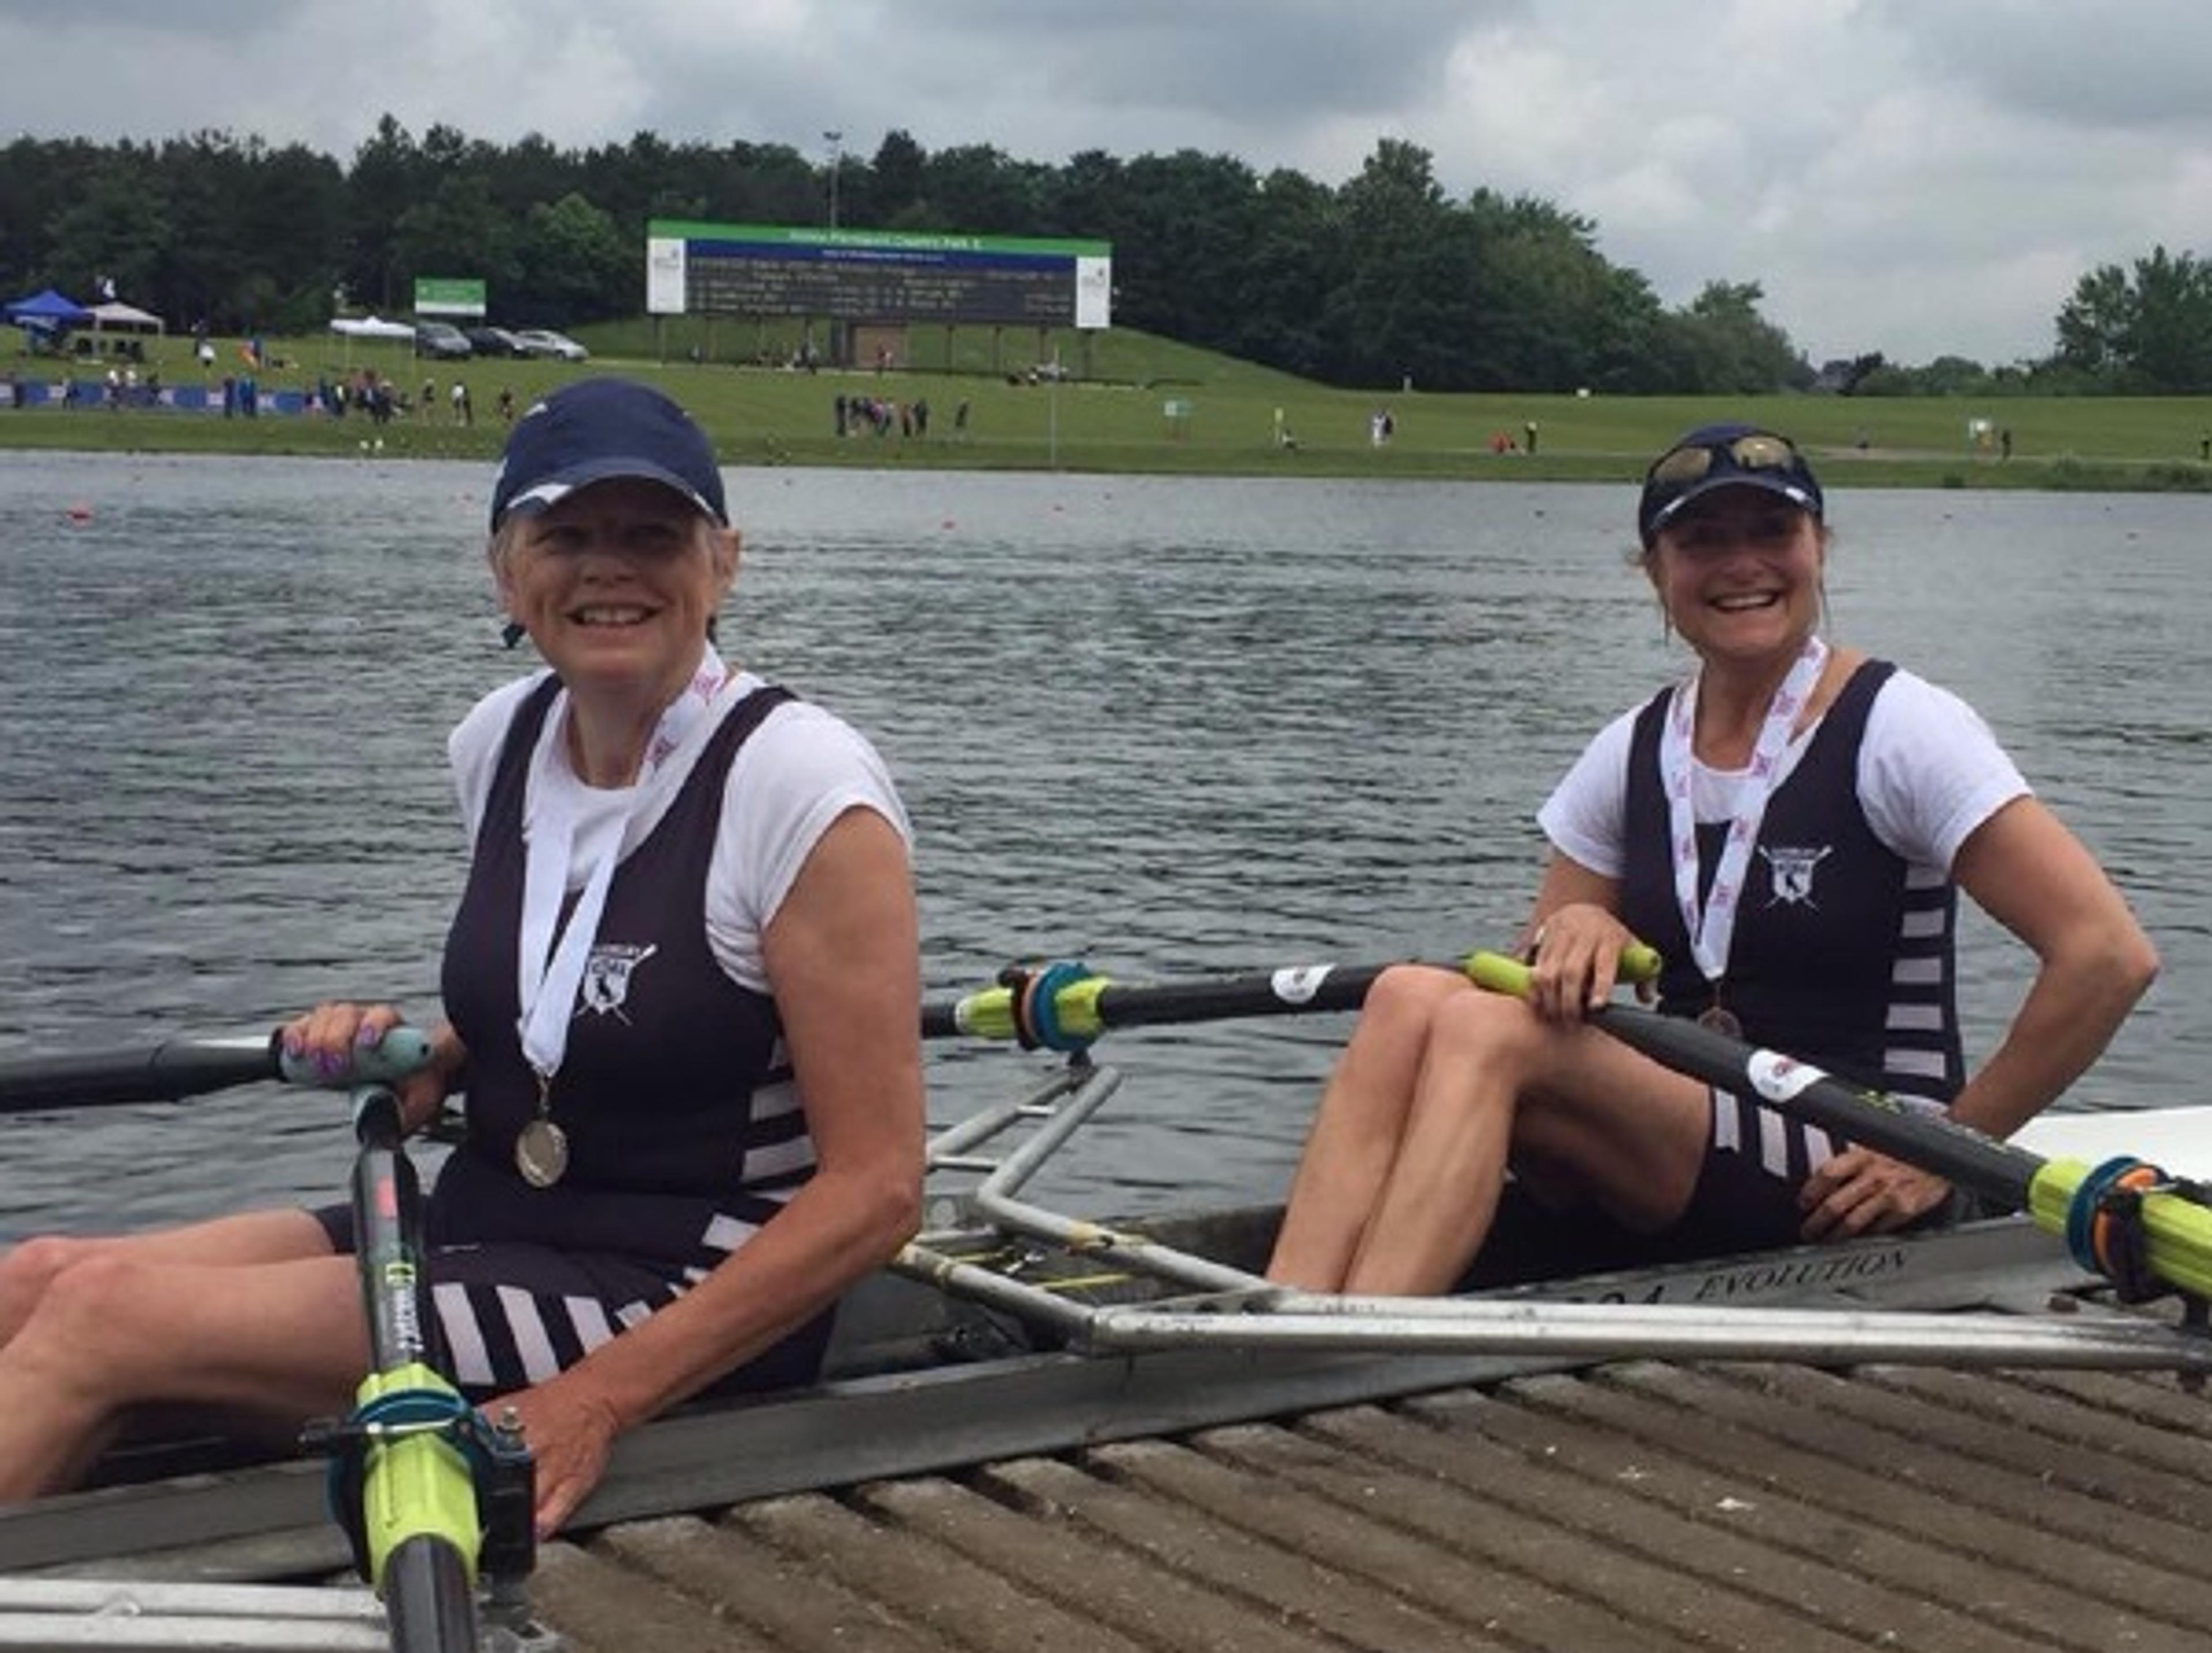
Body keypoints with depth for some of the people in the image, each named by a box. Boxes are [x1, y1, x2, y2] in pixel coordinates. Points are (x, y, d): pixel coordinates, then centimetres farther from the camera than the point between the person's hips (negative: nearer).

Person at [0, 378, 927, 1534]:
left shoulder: (803, 787, -16)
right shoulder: (502, 740, 5)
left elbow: (875, 1190, -17)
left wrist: (600, 1402, -22)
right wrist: (421, 1061, 1)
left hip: (689, 1310, -7)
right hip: (481, 1226, 7)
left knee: (102, 1315, -20)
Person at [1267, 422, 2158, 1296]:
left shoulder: (1896, 728, -6)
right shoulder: (1632, 754, 11)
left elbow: (2110, 955, -12)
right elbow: (1540, 985, 12)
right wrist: (1575, 931, -11)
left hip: (1838, 1194, -5)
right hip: (1665, 1196, 6)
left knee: (1486, 1029, -28)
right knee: (1412, 997, -22)